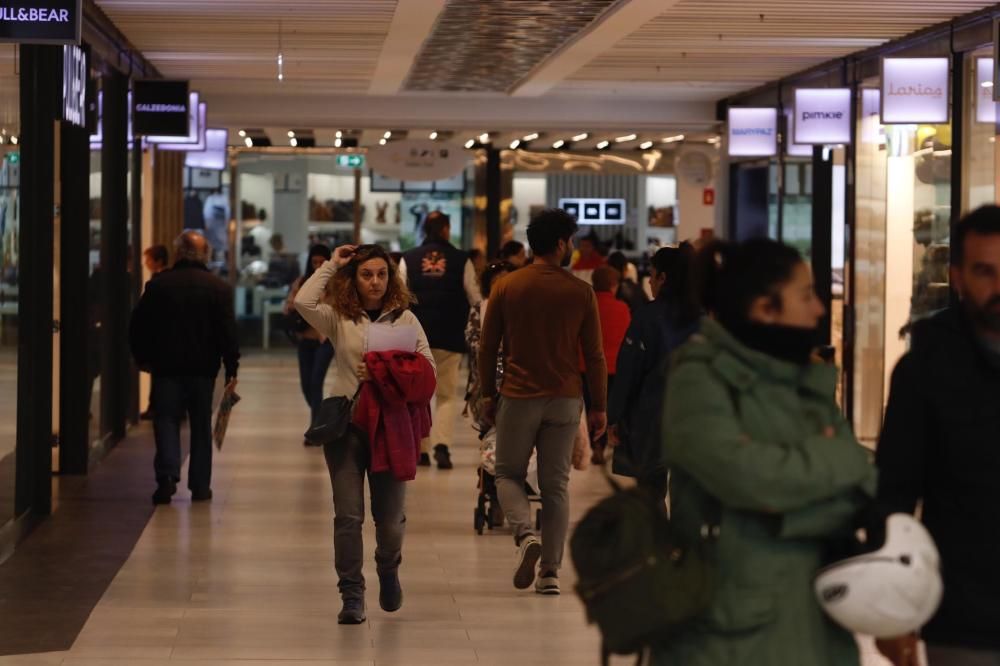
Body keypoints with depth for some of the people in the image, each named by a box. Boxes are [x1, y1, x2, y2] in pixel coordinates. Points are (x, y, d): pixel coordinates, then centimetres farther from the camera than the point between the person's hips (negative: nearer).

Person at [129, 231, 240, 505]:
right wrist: (231, 367, 0)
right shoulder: (219, 288, -3)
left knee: (166, 421, 5)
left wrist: (143, 359, 14)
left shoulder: (158, 285, -1)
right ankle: (200, 486, 11)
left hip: (166, 367, 0)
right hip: (203, 369, 0)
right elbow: (228, 331, -6)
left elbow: (138, 327, 2)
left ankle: (167, 474, -15)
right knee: (201, 427, 10)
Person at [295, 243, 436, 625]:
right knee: (348, 516, -2)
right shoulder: (338, 317, 2)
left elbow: (427, 367, 2)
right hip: (346, 423, 0)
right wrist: (331, 265, -5)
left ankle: (388, 570, 36)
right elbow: (303, 302, -17)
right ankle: (352, 597, 7)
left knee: (390, 517, 5)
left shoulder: (405, 319, 5)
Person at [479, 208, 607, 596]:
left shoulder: (506, 287, -1)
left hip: (518, 398, 0)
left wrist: (487, 395, 14)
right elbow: (594, 355, -1)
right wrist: (599, 407, 7)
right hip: (564, 400, 0)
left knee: (508, 474, 13)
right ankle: (550, 572, 5)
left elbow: (487, 348, 3)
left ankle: (525, 535, -15)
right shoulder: (581, 292, -3)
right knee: (555, 485, 8)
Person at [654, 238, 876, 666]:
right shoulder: (701, 378, -8)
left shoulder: (810, 383, 11)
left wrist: (796, 508, -17)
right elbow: (743, 473, -23)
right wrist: (837, 458, -8)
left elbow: (862, 486, 2)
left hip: (812, 626, 6)